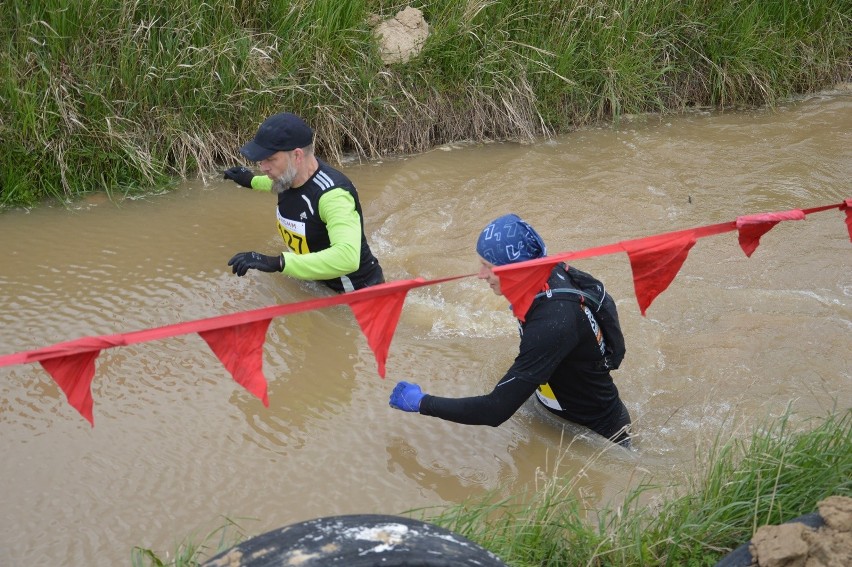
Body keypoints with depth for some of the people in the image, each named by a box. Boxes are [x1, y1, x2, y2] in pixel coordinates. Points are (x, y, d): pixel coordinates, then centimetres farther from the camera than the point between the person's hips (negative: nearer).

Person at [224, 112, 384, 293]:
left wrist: (279, 263, -55)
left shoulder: (333, 195, -34)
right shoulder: (290, 175, -8)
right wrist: (253, 182, 34)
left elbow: (348, 258, -51)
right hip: (318, 284, 8)